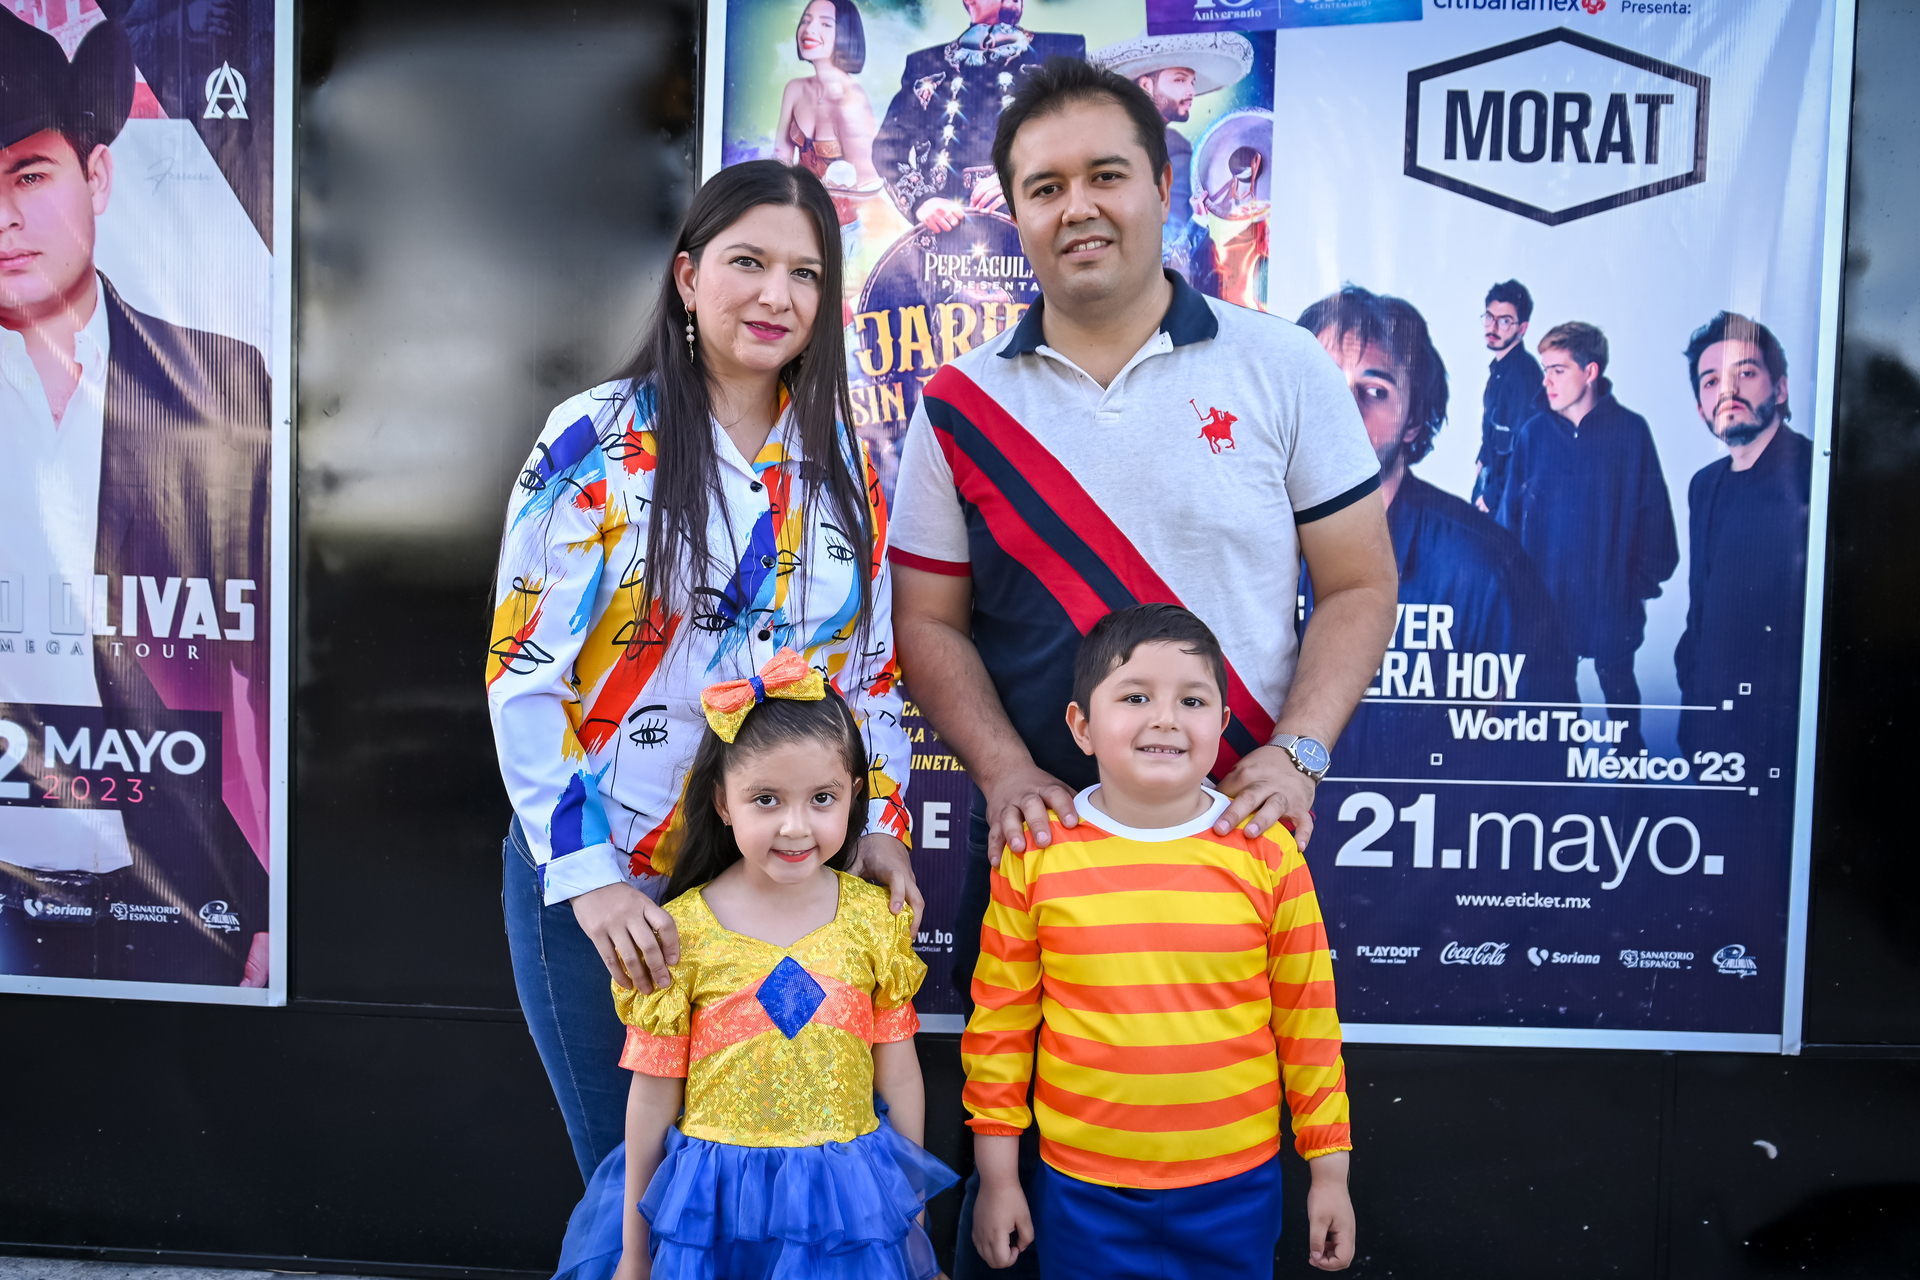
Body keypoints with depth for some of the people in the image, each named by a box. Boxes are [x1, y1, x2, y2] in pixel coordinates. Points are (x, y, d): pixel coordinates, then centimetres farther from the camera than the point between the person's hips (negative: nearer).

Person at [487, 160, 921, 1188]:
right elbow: (522, 670, -9)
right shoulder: (597, 440, -7)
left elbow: (871, 668, 11)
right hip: (599, 885, -3)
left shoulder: (841, 460, 6)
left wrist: (878, 826, 0)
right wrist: (588, 874, -14)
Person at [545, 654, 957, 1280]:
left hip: (847, 1204, 1)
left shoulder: (873, 917, -7)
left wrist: (912, 1205, 9)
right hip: (714, 1205, -1)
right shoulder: (681, 931, -11)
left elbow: (899, 1073, 2)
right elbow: (653, 1097, -3)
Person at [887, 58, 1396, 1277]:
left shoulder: (1281, 368, -1)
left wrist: (1297, 752, -12)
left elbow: (1359, 583, 1)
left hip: (1240, 826, 0)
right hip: (1039, 829, 1)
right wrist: (1002, 769, -11)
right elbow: (931, 620, 3)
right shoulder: (963, 404, 2)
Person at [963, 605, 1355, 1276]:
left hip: (1236, 1185, 0)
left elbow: (1308, 1018, 1)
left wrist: (1330, 1170, 6)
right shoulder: (1037, 855, -7)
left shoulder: (1267, 855, -7)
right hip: (1081, 1188, 0)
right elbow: (1000, 1016, 0)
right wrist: (997, 1176, 4)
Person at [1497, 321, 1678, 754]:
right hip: (1544, 589, 1)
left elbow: (1653, 511, -1)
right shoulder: (1534, 432, -2)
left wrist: (1645, 580, -2)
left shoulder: (1630, 430, -6)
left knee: (1618, 681, 15)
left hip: (1611, 594, -1)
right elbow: (1511, 509, 3)